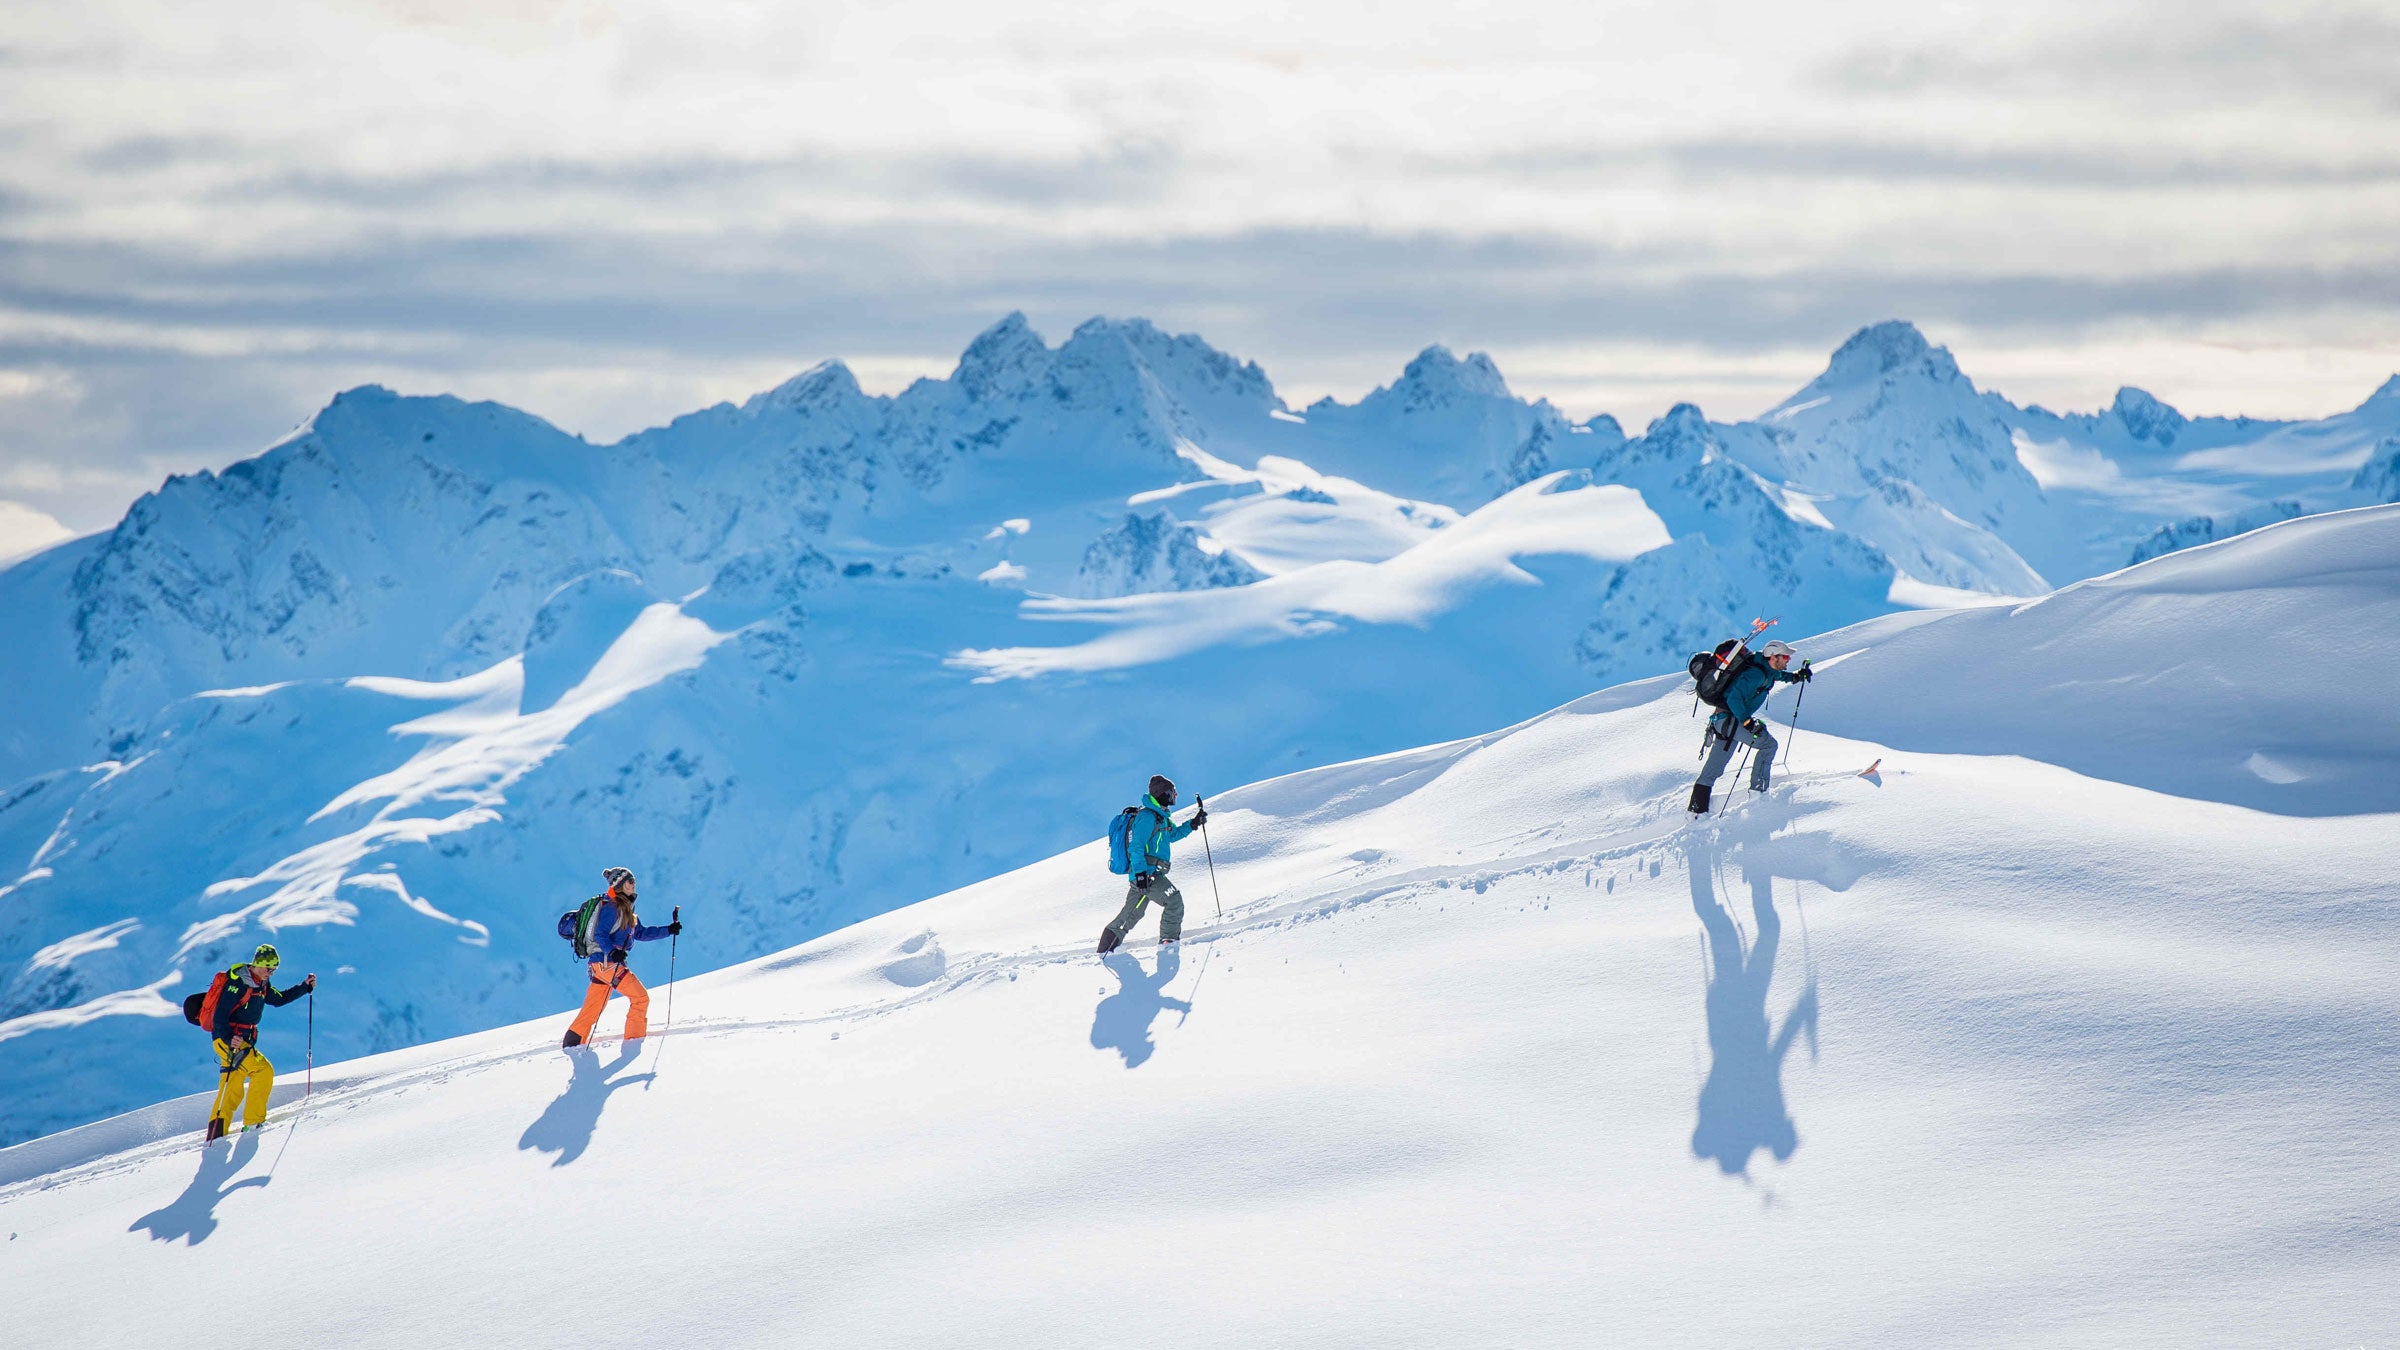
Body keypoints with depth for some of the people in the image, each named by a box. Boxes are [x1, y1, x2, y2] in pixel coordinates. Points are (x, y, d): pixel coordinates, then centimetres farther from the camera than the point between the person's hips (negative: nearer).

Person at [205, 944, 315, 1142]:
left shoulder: (262, 984, 10)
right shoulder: (237, 984, -17)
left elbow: (278, 999, 28)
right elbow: (220, 1015, -22)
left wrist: (305, 987, 19)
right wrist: (229, 1038, -38)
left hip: (243, 1041, 9)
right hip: (228, 1039, -9)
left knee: (233, 1092, 10)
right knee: (264, 1070, -17)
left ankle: (218, 1133, 14)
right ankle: (254, 1122, -13)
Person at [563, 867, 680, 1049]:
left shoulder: (625, 908, 18)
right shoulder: (611, 907, -11)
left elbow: (640, 933, 23)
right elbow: (600, 935, -19)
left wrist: (669, 930, 17)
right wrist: (612, 951, -36)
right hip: (606, 962, -10)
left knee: (592, 1010, 11)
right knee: (641, 997, -11)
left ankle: (572, 1042, 14)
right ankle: (634, 1038, -8)